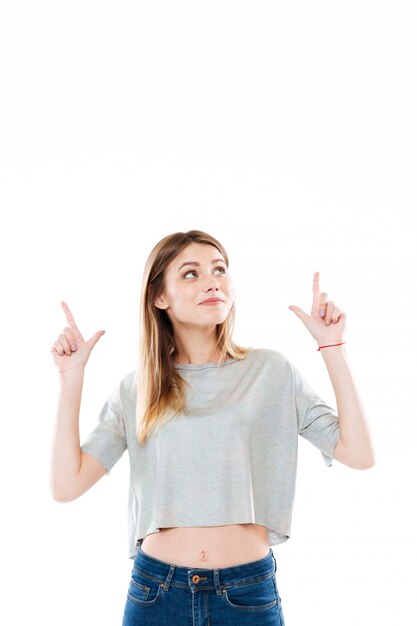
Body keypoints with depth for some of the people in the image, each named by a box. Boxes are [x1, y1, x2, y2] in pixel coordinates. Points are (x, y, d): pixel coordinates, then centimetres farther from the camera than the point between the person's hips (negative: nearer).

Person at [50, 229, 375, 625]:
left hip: (248, 590, 0)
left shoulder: (271, 370, 0)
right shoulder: (135, 391, 1)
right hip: (156, 591, 0)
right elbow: (66, 485, -7)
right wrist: (72, 376, -9)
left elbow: (359, 455, -7)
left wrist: (331, 347, -8)